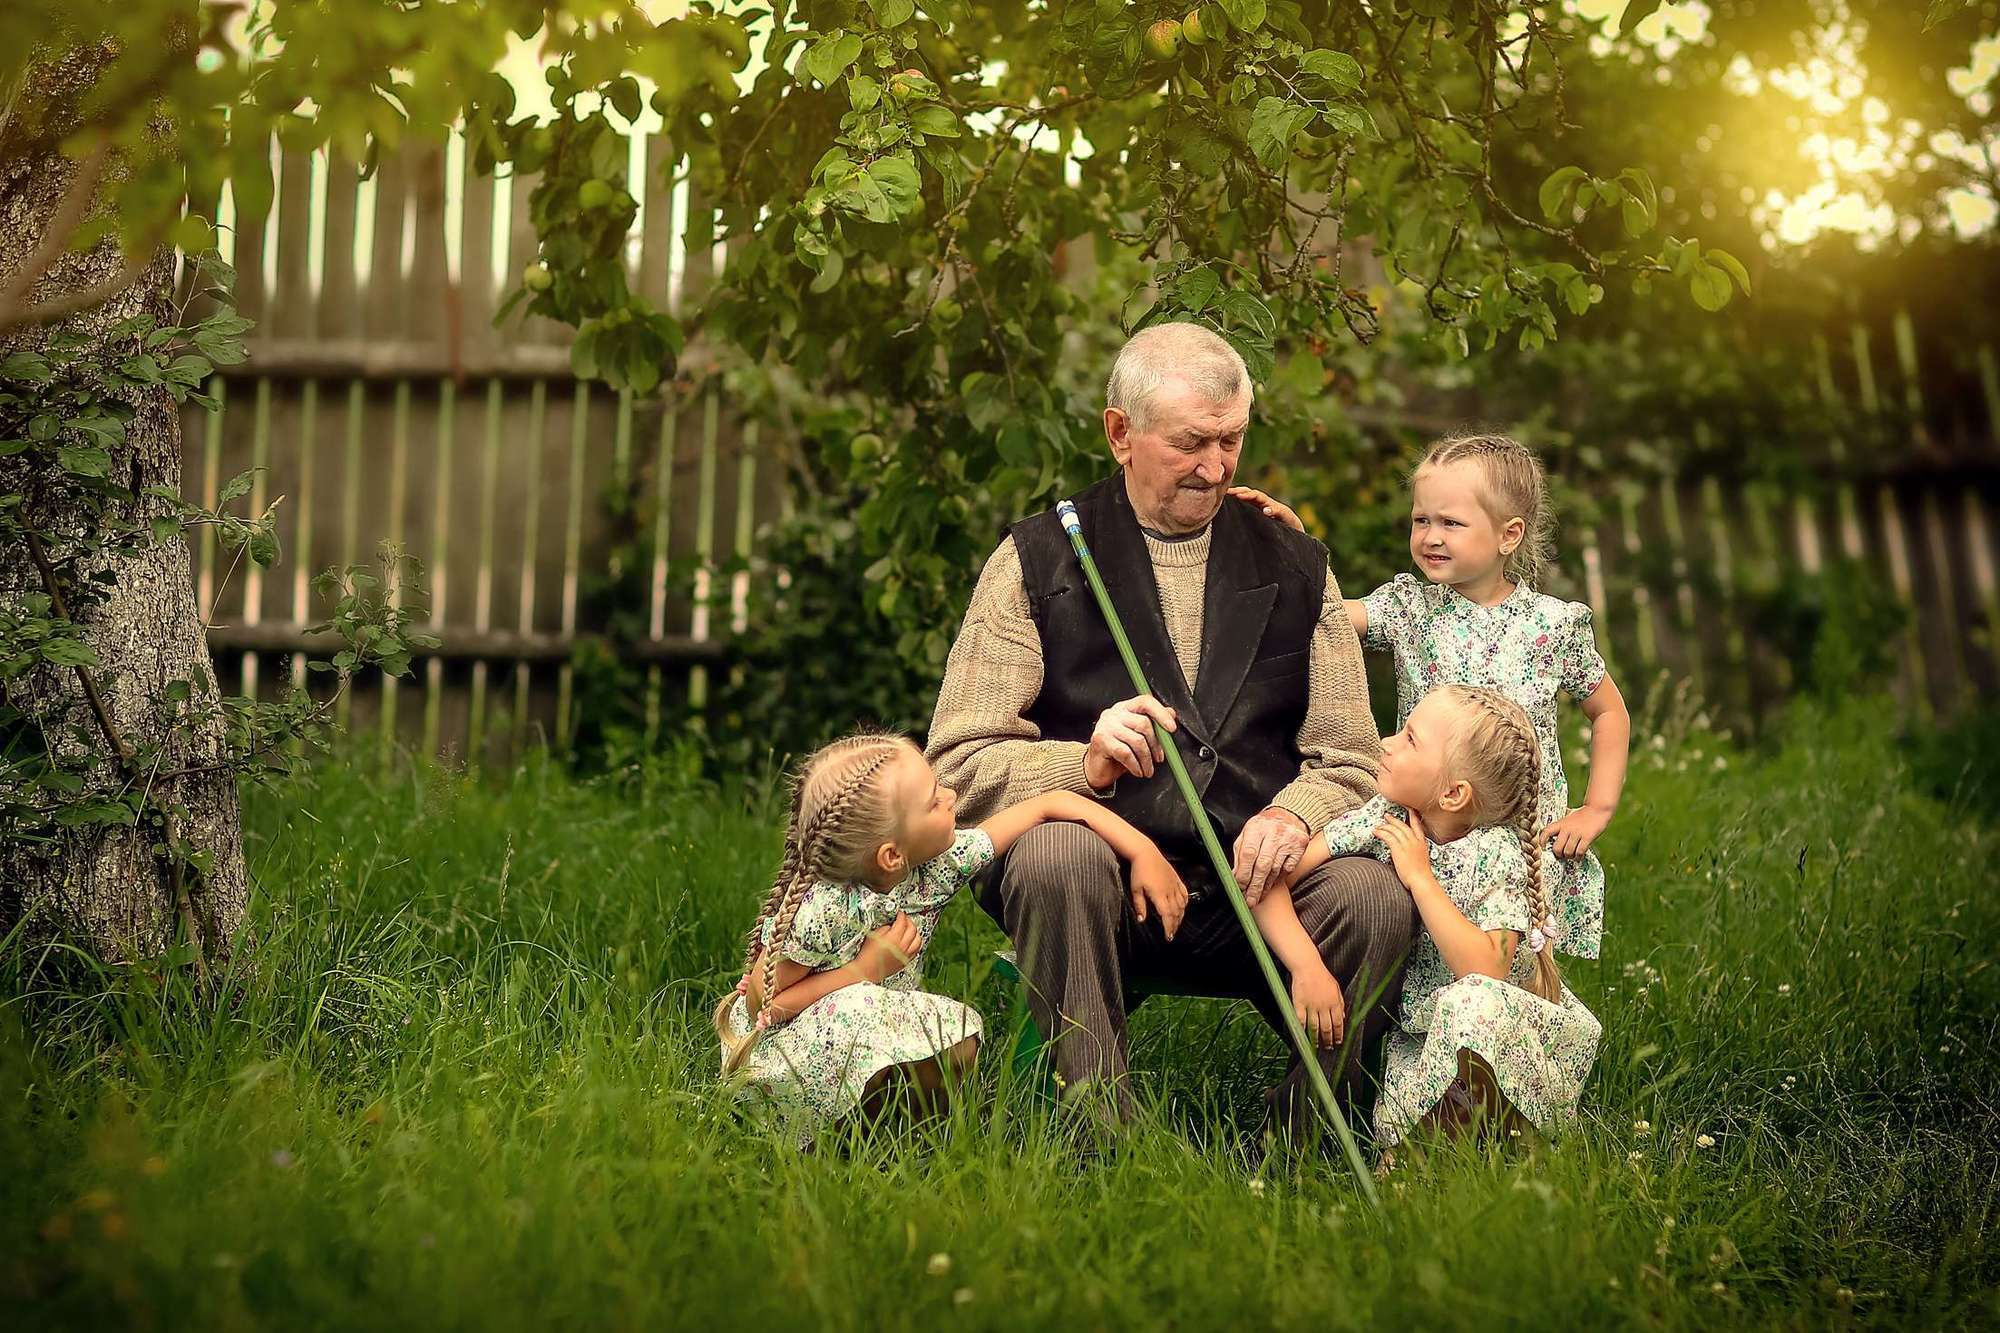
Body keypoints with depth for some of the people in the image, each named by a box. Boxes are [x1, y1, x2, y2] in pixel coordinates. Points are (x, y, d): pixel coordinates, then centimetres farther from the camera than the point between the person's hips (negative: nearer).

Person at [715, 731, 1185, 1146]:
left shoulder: (943, 860, -14)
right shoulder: (821, 909, -29)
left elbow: (1054, 804, -8)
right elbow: (762, 1004, -22)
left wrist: (1144, 852, -14)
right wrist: (867, 969, -25)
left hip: (884, 1032, 5)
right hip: (783, 1047, -5)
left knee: (960, 1048, -24)